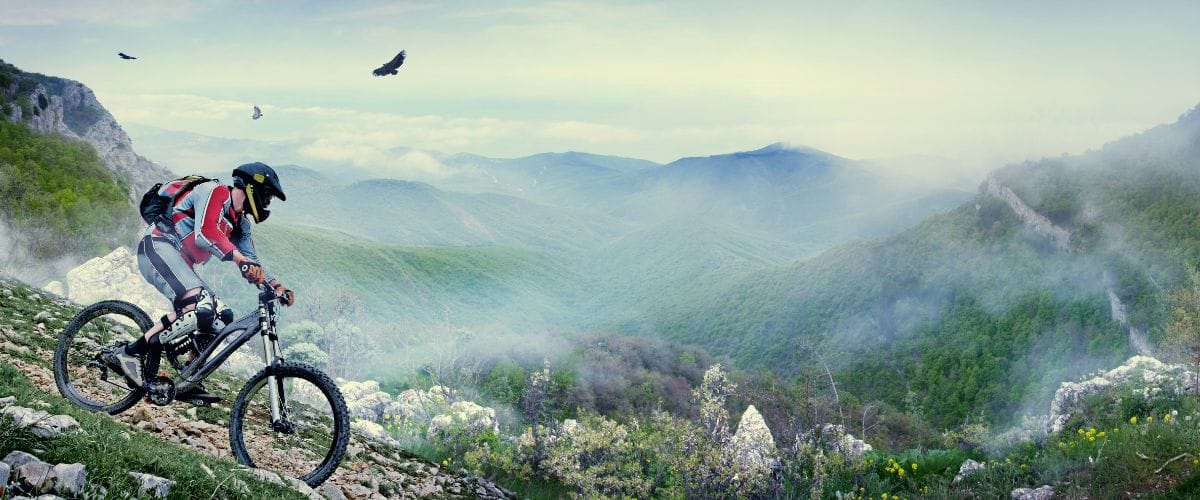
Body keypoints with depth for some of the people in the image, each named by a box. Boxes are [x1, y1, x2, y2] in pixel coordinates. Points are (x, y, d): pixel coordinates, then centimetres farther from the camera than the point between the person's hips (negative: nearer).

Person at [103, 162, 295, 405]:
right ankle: (130, 353, -24)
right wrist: (240, 259, -38)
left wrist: (276, 286, 2)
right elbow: (205, 232, -26)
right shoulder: (215, 191, -8)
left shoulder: (240, 223, 18)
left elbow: (252, 264, 19)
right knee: (201, 307, -29)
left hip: (180, 263, 10)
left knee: (222, 316, 2)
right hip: (158, 247, -10)